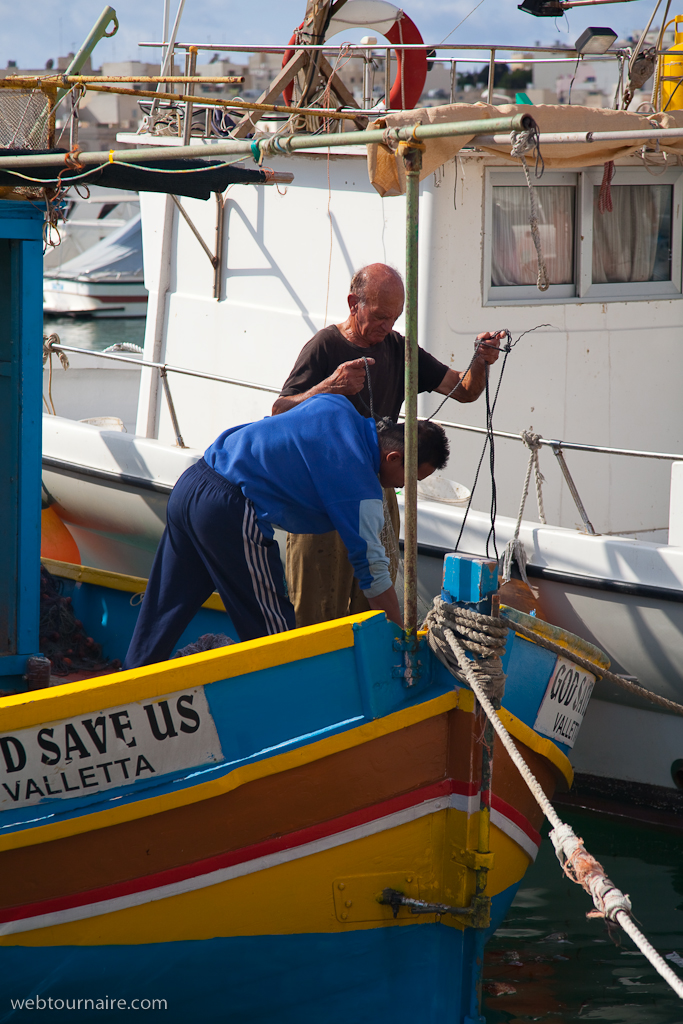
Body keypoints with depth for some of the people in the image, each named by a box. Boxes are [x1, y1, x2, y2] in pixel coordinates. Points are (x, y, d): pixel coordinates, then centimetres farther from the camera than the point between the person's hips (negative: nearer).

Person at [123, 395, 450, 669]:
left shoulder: (338, 406, 13)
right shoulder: (362, 490, -9)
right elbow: (373, 572, -4)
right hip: (229, 515, -9)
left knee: (160, 619, 16)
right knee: (272, 634, 3)